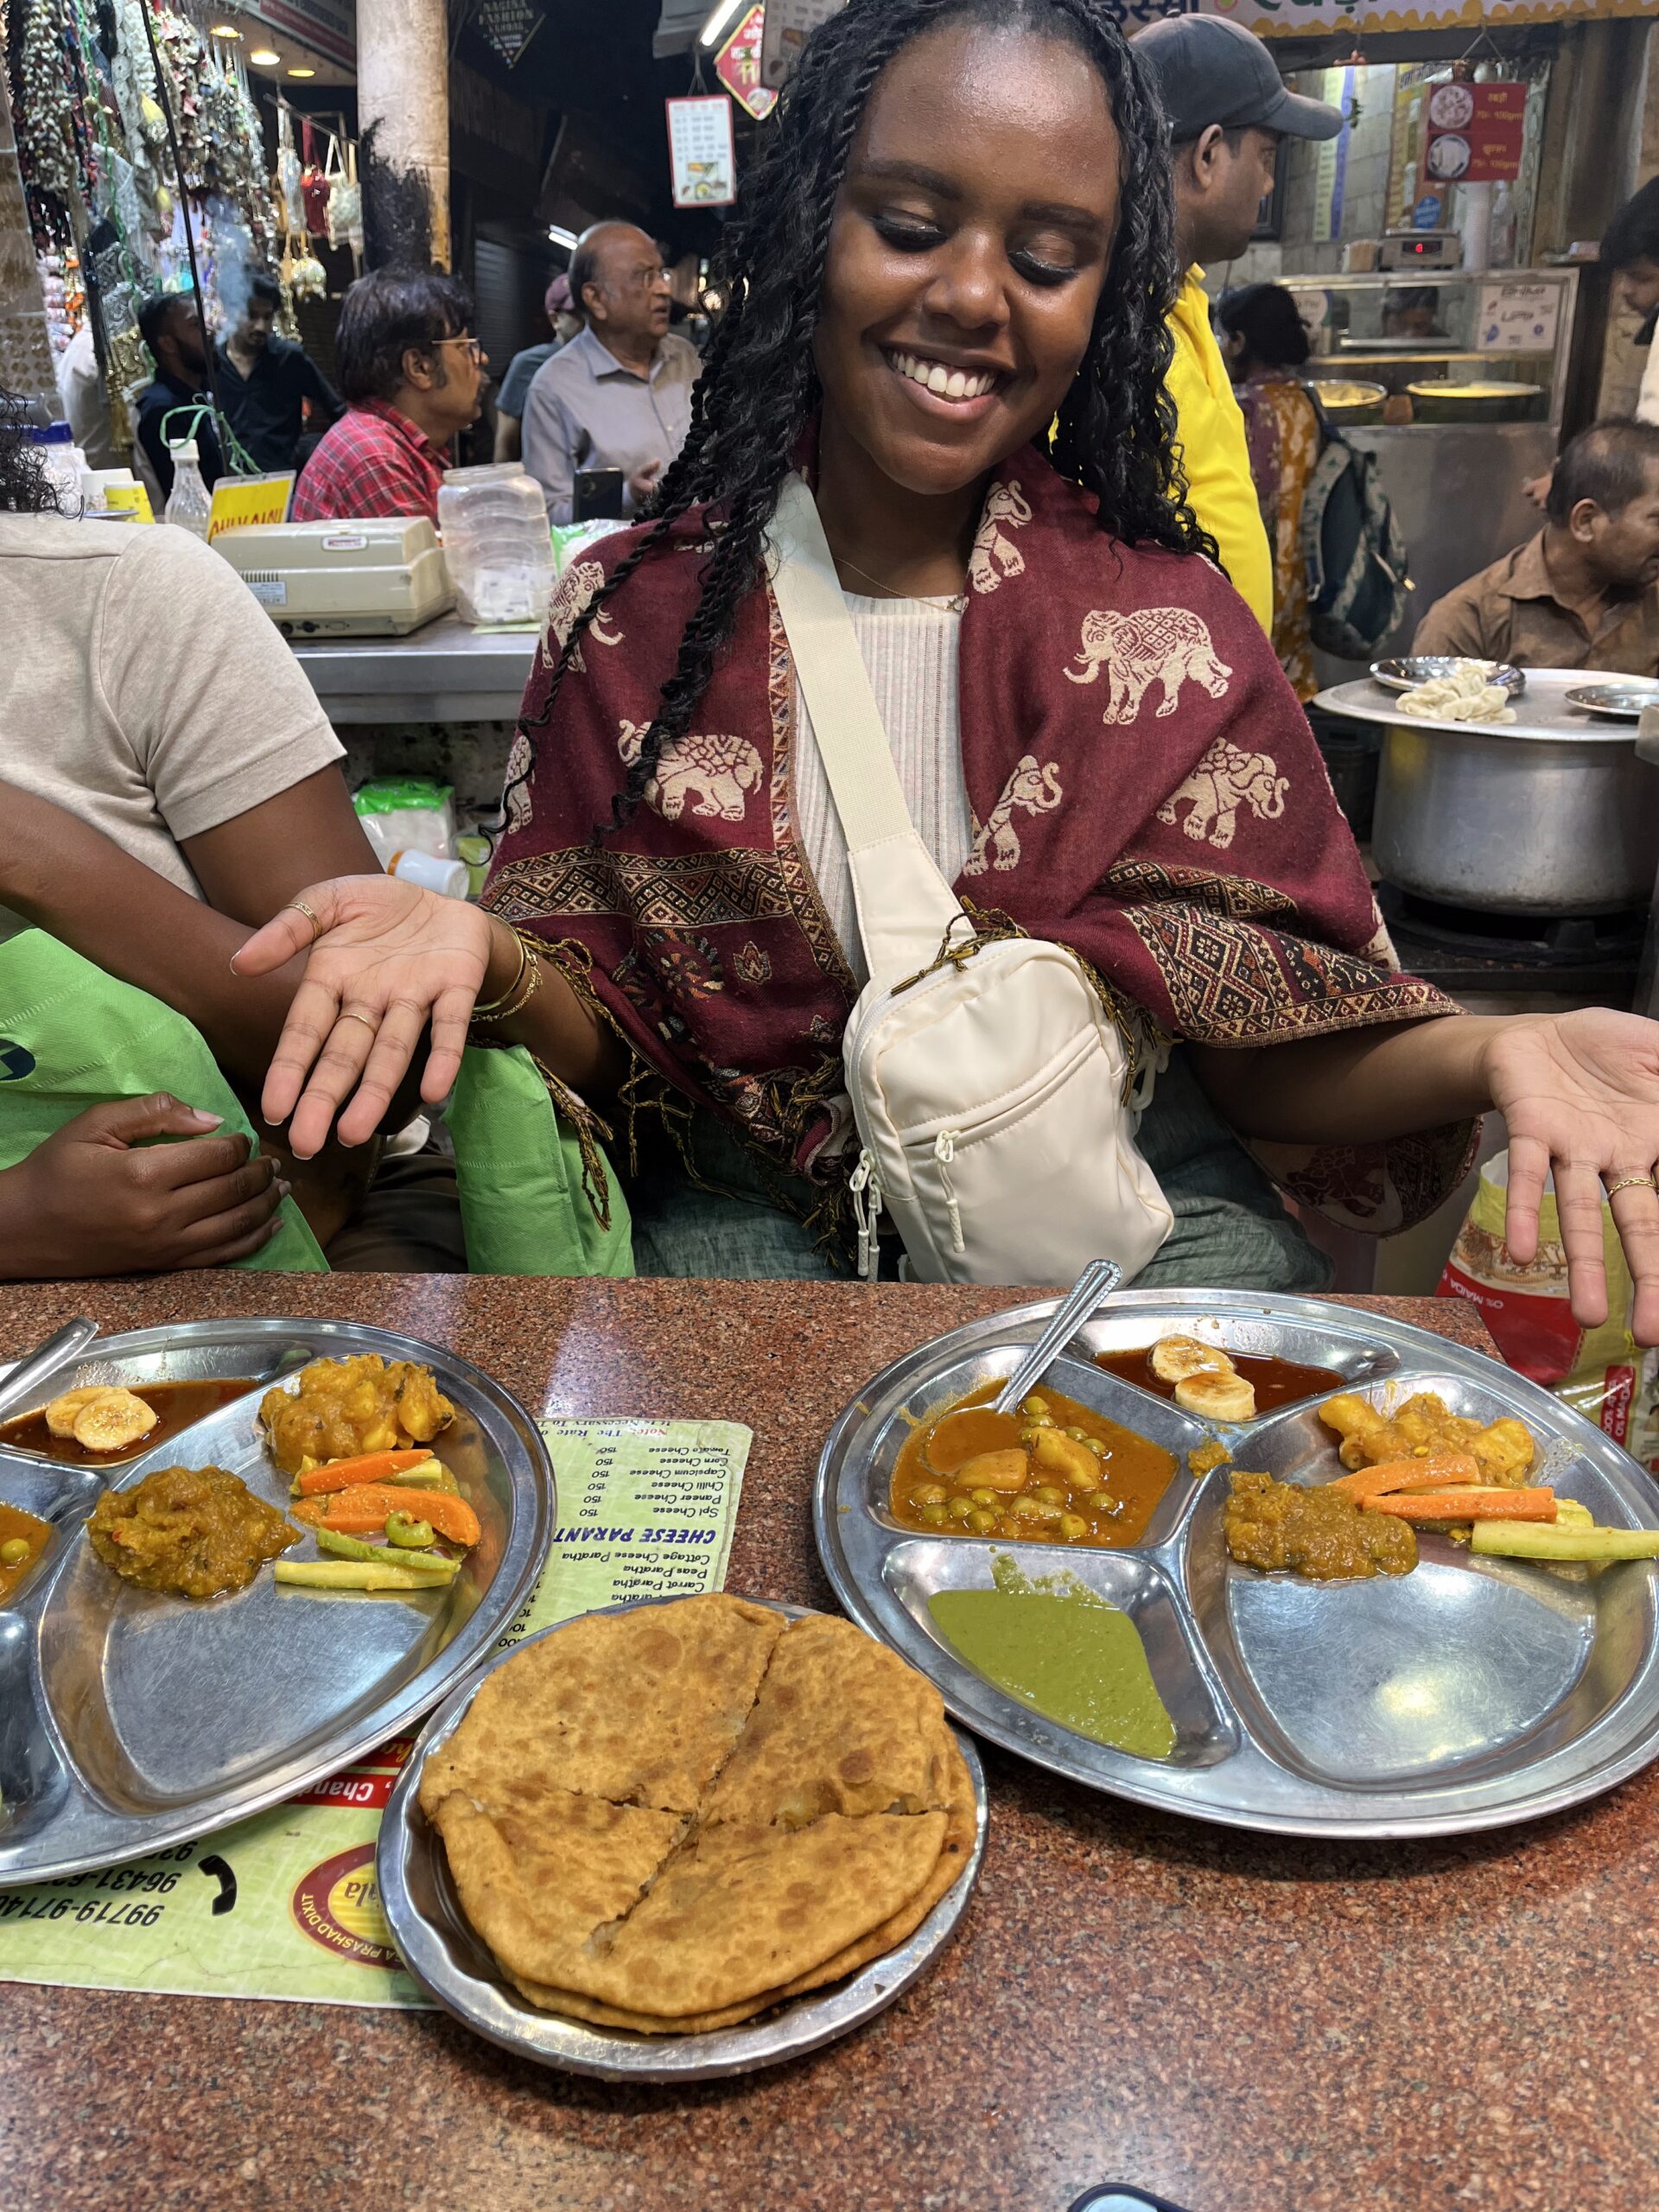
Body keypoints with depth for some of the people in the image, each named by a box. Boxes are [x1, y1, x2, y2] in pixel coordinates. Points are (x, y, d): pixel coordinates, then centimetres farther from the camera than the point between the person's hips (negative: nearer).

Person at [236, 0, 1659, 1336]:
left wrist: (1484, 1054, -24)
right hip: (753, 1215, -1)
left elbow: (1259, 1048, -5)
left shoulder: (1168, 627, -5)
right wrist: (486, 960, -24)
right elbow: (612, 1041, -2)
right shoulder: (635, 616, -4)